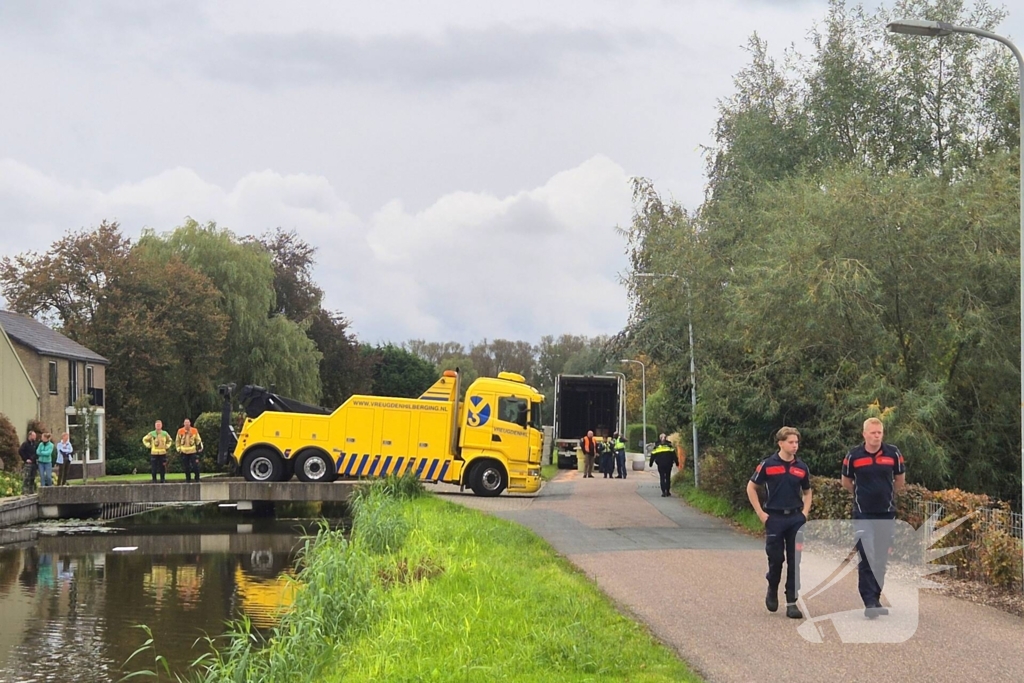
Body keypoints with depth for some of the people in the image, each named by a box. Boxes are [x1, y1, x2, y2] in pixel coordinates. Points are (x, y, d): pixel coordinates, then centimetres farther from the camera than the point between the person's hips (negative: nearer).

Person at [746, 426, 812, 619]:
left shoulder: (801, 467, 5)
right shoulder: (768, 465, -4)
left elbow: (807, 492, 19)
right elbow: (751, 488, 3)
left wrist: (805, 512, 4)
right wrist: (760, 512, -3)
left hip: (796, 518, 2)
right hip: (774, 518, -2)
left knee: (795, 561, 0)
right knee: (775, 558, 2)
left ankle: (792, 602, 5)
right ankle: (772, 590, 29)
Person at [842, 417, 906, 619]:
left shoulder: (893, 454, -2)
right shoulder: (853, 456, -5)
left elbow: (900, 480, 15)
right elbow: (846, 483, 12)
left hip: (887, 514, 2)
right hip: (863, 515, -2)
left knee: (881, 560, 9)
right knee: (867, 559, -11)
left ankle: (876, 598, 19)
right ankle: (869, 602, -12)